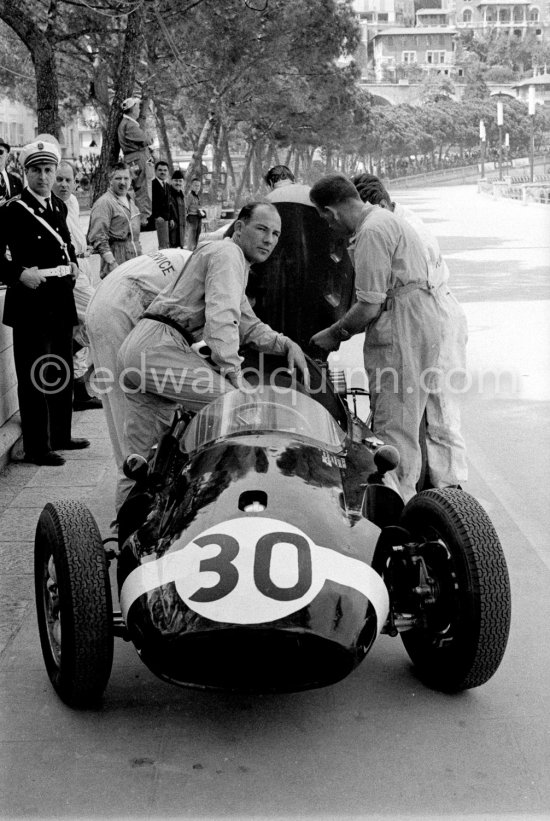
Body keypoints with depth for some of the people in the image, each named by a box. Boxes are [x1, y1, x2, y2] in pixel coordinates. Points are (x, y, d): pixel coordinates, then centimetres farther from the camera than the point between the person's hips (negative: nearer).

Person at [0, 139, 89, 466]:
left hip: (61, 301, 8)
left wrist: (73, 263, 9)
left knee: (63, 372, 18)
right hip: (31, 301, -8)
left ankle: (61, 435, 32)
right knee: (36, 377, -3)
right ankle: (37, 447, 5)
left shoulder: (59, 206, 10)